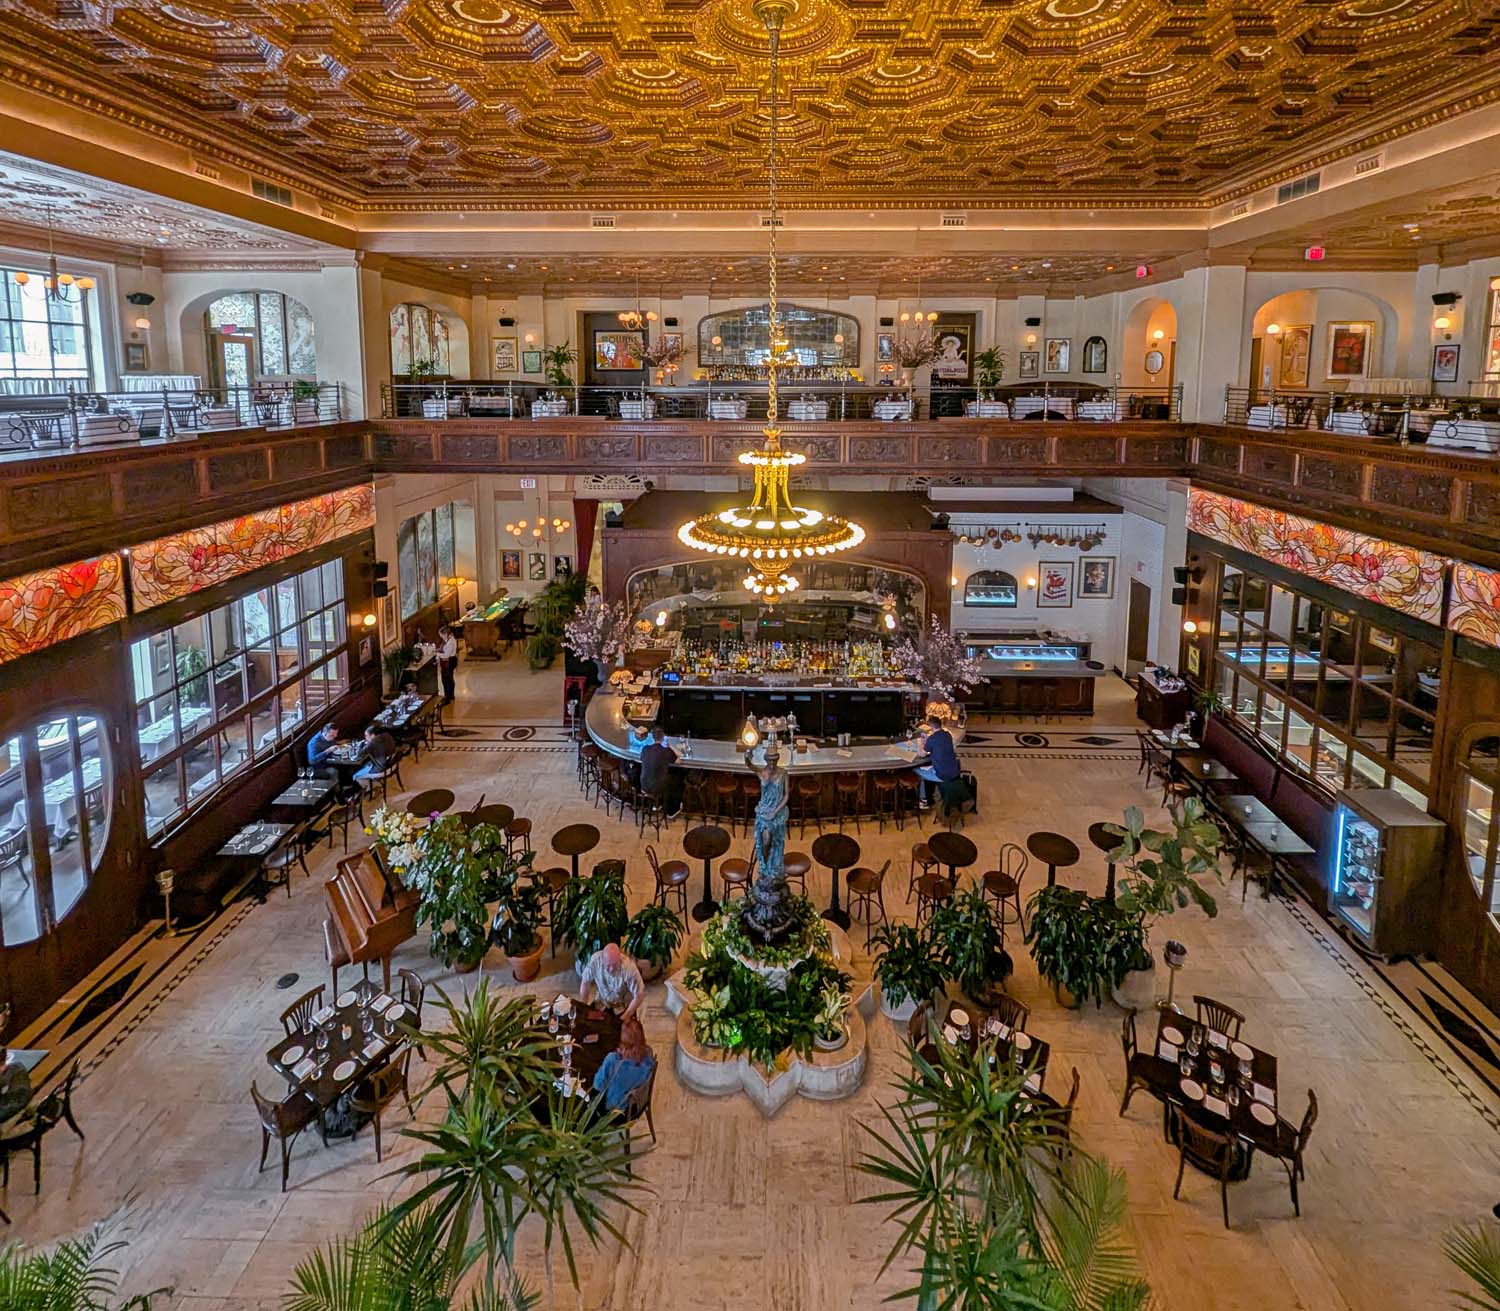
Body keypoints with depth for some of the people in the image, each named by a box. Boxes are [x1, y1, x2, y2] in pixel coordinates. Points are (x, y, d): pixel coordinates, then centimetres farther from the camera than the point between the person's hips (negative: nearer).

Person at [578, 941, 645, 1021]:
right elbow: (586, 982, -13)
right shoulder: (595, 960, -30)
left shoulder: (629, 967, -37)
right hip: (602, 1001, 2)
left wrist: (625, 1017, -25)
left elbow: (640, 995, -28)